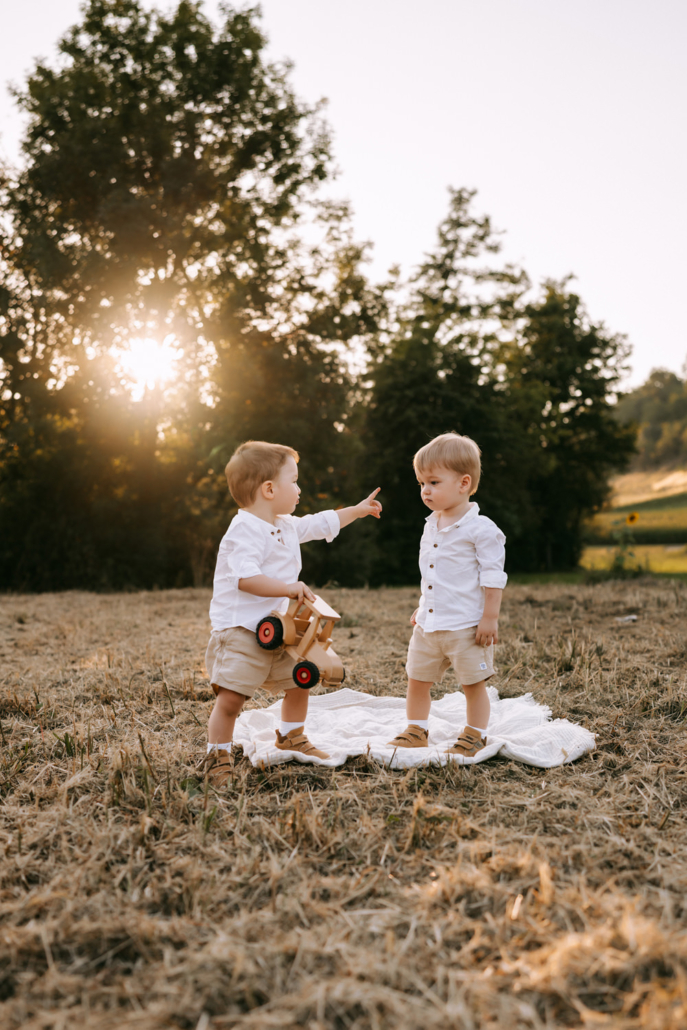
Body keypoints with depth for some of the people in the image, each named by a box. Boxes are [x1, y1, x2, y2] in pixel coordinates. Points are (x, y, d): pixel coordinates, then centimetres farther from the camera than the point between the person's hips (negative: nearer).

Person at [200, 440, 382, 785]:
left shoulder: (287, 526, 13)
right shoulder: (244, 530, -18)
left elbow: (321, 524, 29)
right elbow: (246, 578, -29)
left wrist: (357, 510, 35)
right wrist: (289, 588, -28)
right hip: (239, 631, -9)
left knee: (299, 680, 18)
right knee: (230, 698, -14)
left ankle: (291, 738, 39)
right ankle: (217, 757, 4)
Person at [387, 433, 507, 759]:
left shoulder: (481, 529, -14)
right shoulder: (431, 526, 9)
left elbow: (493, 577, -13)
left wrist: (490, 618, -16)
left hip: (466, 625, -7)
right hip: (429, 623, 7)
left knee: (474, 684, 7)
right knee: (417, 680, 13)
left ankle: (474, 736, 23)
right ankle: (416, 731, 29)